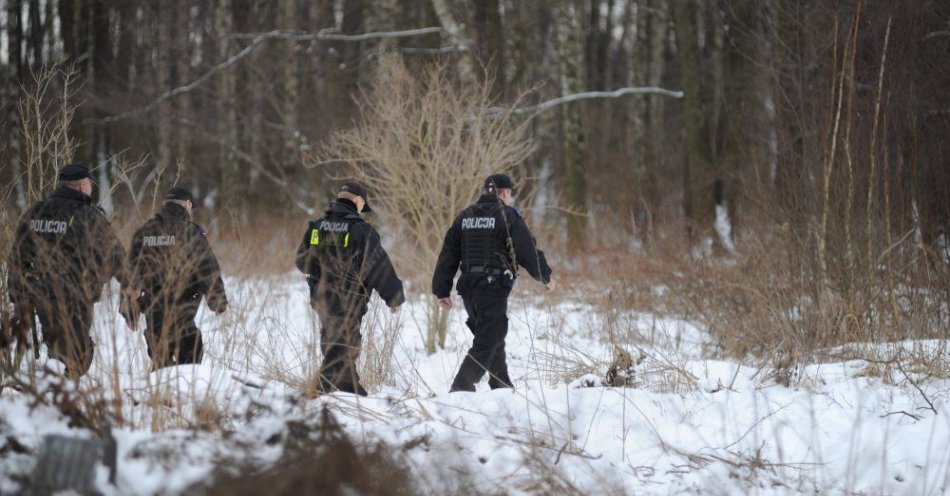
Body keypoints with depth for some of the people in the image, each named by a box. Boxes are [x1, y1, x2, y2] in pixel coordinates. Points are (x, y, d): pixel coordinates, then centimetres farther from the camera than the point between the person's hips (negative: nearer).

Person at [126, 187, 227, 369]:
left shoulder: (144, 232, 8)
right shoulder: (191, 232, -7)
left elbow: (131, 272, 10)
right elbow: (209, 271, -6)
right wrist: (219, 303, 8)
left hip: (152, 314, 5)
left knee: (160, 362, 15)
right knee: (190, 356, -2)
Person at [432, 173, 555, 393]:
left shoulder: (464, 217, 13)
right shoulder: (507, 216, -6)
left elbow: (448, 256, 11)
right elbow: (528, 251, -6)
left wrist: (442, 290, 12)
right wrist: (546, 277, 9)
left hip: (468, 289, 7)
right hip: (494, 289, -7)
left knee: (494, 339, 20)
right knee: (486, 343, -7)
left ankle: (502, 387, 26)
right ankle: (461, 388, -17)